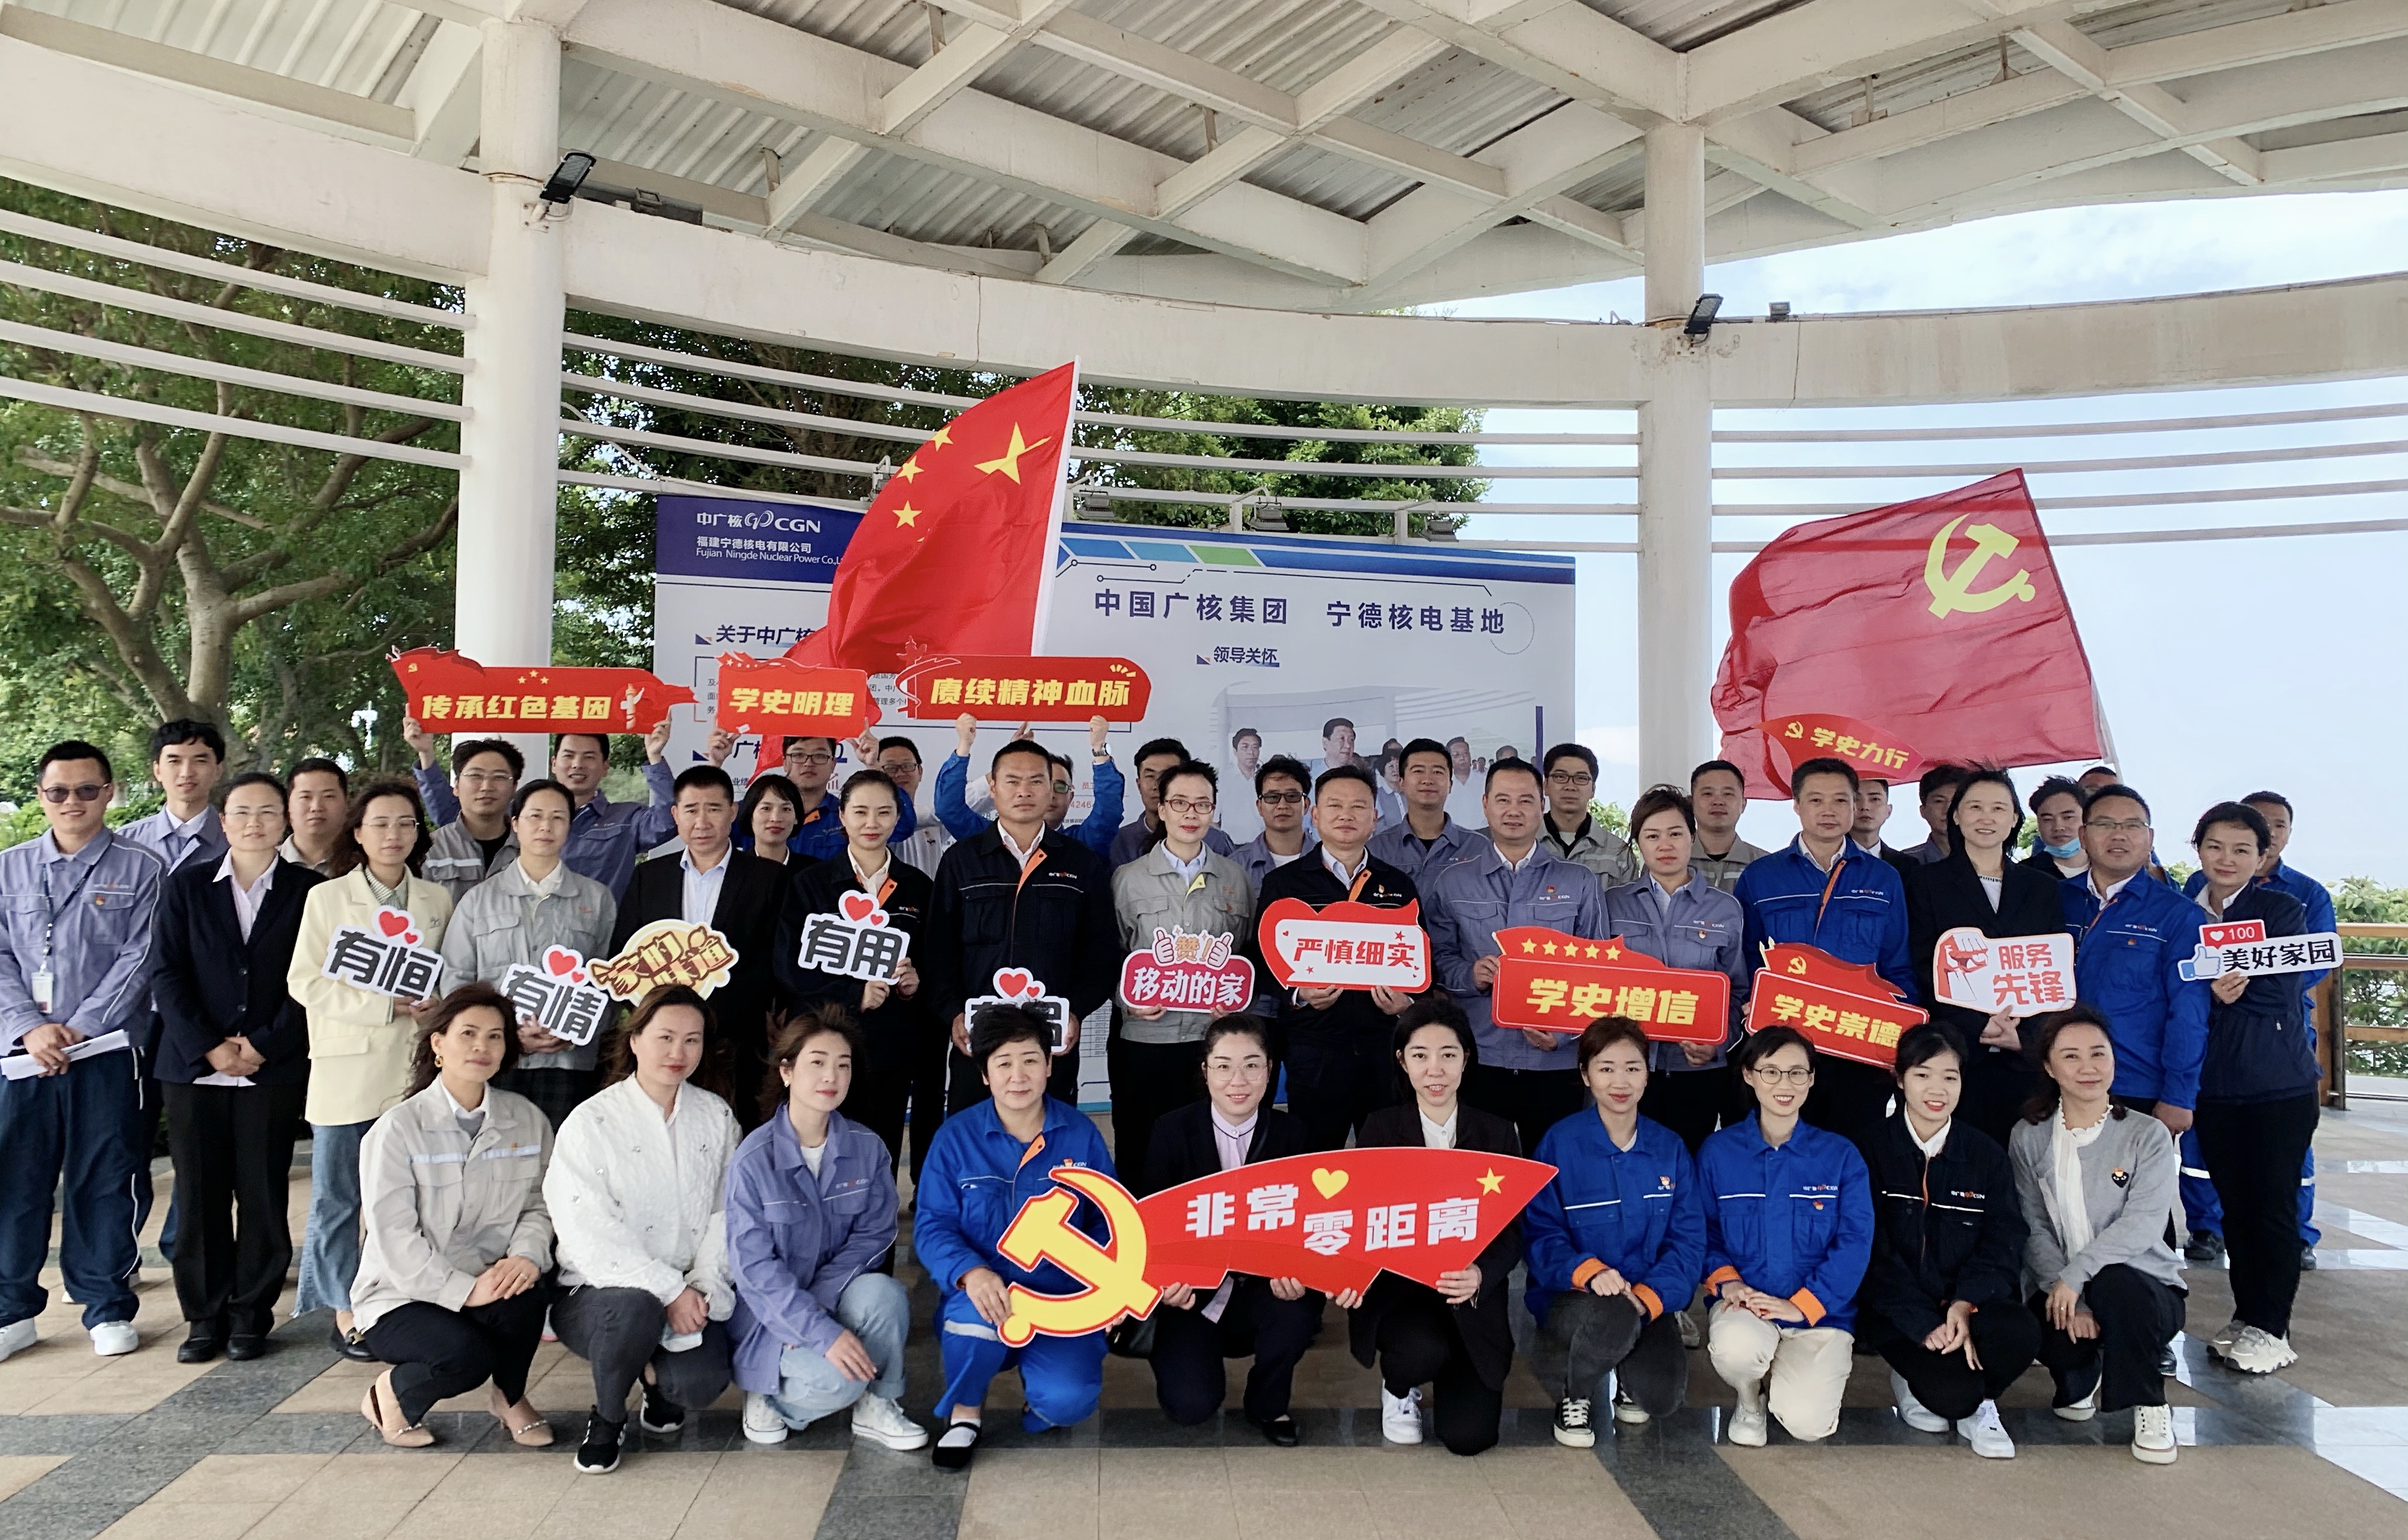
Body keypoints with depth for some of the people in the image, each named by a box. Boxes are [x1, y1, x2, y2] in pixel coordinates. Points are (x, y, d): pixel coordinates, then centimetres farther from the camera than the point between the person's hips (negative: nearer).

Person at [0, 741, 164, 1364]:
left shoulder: (138, 869, 2)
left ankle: (107, 1308, 13)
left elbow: (139, 961, -4)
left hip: (106, 1050, -2)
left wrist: (78, 1029, -11)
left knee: (103, 1179, 3)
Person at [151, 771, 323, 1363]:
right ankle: (205, 1315, 16)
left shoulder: (309, 891, 4)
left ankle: (251, 1314, 13)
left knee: (263, 1195, 2)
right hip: (193, 1067, 2)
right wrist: (208, 1047, -9)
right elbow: (166, 975, 2)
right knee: (199, 1195, 5)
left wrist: (263, 1046, -11)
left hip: (275, 1068, -1)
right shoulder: (186, 887, 9)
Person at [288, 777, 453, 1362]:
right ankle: (346, 1313, 14)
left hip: (415, 1067, 2)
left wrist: (433, 1010, -6)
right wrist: (389, 1006, -14)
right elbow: (305, 982, -5)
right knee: (339, 1197, 4)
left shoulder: (437, 899, 11)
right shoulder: (327, 898, 2)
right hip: (348, 1070, -2)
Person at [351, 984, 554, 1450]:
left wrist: (526, 1255, -22)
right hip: (402, 1297, -4)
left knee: (528, 1290, -30)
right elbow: (395, 1237, -16)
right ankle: (391, 1393, 5)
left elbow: (539, 1206, 0)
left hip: (489, 1283, 4)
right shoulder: (398, 1129, -10)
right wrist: (464, 1289, -25)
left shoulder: (527, 1121, 3)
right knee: (467, 1354, -32)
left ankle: (510, 1397, 1)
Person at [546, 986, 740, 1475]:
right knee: (637, 1308, -37)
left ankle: (659, 1381, 14)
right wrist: (668, 1291, -20)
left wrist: (702, 1288, -13)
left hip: (689, 1298, 3)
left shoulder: (716, 1116, 8)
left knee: (702, 1382, -26)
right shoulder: (591, 1122, -5)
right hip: (600, 1291, -2)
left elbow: (727, 1212, 3)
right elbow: (588, 1233, -13)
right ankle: (607, 1421, -5)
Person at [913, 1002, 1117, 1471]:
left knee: (1069, 1401, -25)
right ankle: (965, 1410, -1)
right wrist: (971, 1273, -28)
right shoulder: (956, 1137, -4)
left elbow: (1108, 1221, 4)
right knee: (976, 1320, -37)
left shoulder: (1080, 1134, 0)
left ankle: (1043, 1386, 16)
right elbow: (931, 1227, -7)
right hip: (984, 1293, 0)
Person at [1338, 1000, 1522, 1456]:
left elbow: (1512, 1233, -2)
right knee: (1422, 1352, -34)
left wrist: (1481, 1275, -25)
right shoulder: (1380, 1129, 1)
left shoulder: (1497, 1134, 3)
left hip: (1472, 1300, 1)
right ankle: (1399, 1388, 6)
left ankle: (1455, 1379, 24)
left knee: (1469, 1436, -14)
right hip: (1394, 1287, -1)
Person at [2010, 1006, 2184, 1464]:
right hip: (2059, 1290, 2)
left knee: (2113, 1283, -37)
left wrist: (2076, 1276, -27)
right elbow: (2032, 1229, -5)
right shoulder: (2029, 1138, 3)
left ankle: (2150, 1407, -10)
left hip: (2142, 1286, -1)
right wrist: (2070, 1302, -20)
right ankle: (2082, 1378, 10)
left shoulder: (2148, 1136, -3)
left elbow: (2143, 1224, -16)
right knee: (2050, 1337, -32)